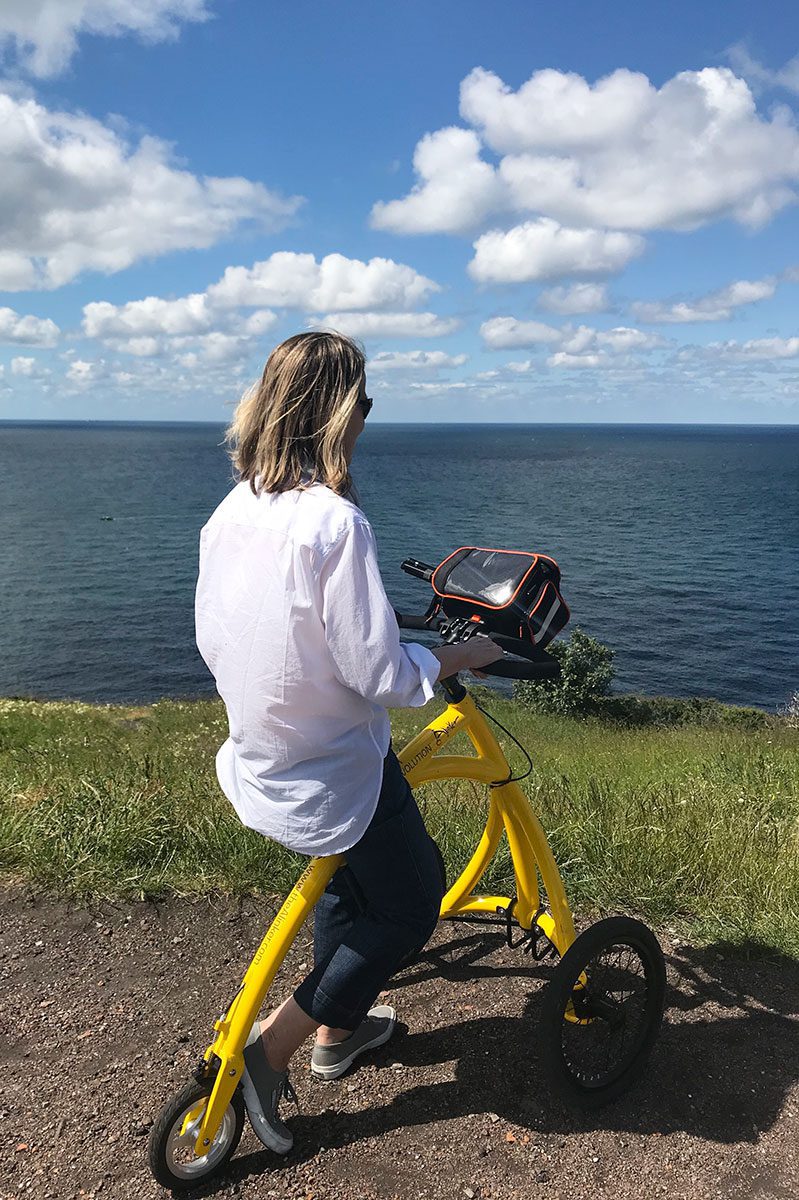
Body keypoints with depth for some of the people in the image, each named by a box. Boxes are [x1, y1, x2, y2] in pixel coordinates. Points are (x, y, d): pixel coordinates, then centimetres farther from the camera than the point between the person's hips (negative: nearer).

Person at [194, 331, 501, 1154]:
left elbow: (212, 642, 7)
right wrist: (462, 655, -8)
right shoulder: (334, 521, -28)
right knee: (411, 903, 16)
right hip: (335, 774, -8)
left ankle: (338, 1030, 47)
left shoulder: (229, 513, -3)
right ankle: (272, 1046, 18)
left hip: (255, 761, 8)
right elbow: (380, 675, -26)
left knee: (348, 877, 30)